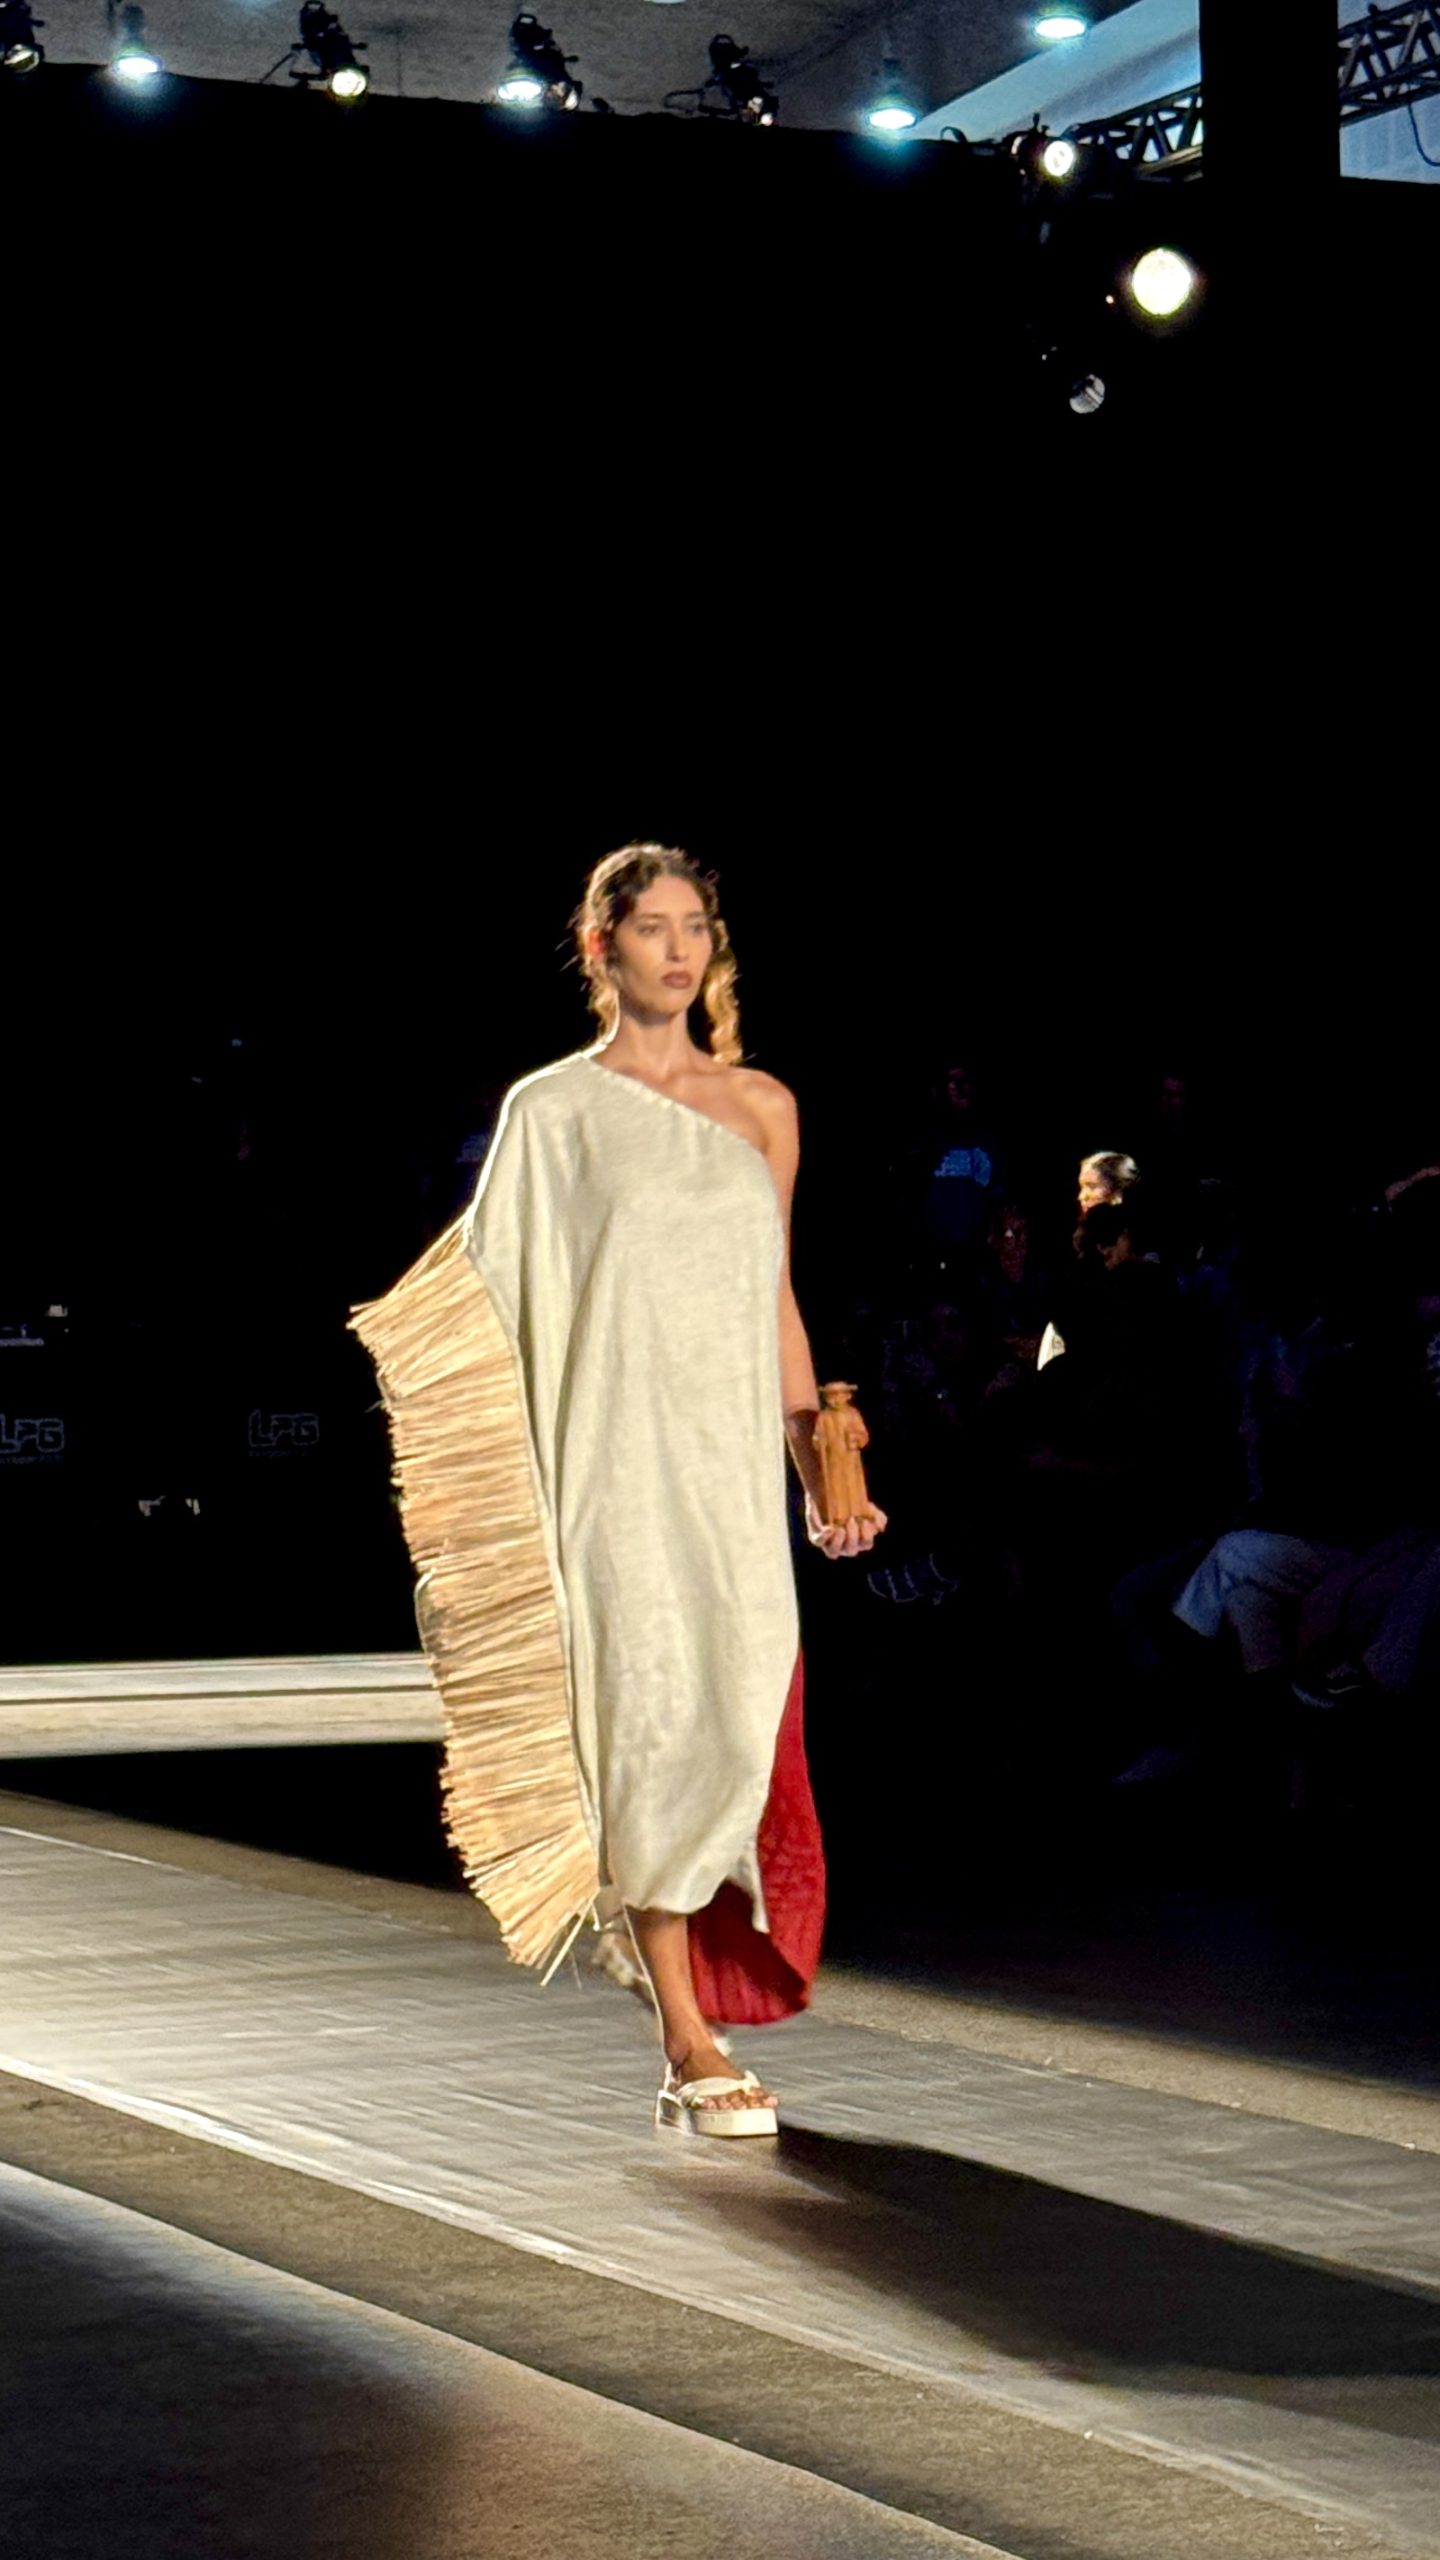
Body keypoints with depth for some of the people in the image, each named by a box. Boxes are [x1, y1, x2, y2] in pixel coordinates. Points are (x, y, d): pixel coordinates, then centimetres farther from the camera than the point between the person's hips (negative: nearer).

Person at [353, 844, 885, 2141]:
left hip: (734, 1456, 4)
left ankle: (702, 2004, 16)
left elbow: (777, 1304, 15)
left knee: (739, 1721, -1)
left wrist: (820, 1472, 11)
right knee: (659, 1718, -7)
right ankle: (689, 2047, -1)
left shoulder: (764, 1106, 13)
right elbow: (492, 1304, 0)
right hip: (616, 1453, -4)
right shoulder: (554, 1110, 3)